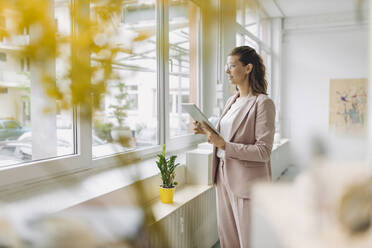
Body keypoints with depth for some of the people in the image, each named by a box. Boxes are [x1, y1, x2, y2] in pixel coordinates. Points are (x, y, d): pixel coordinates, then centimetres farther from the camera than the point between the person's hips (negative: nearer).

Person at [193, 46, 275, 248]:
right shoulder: (232, 101, 11)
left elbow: (263, 151, -19)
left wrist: (224, 145, -25)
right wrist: (206, 131, 2)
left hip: (247, 182, -8)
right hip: (224, 176, 8)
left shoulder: (263, 103, -14)